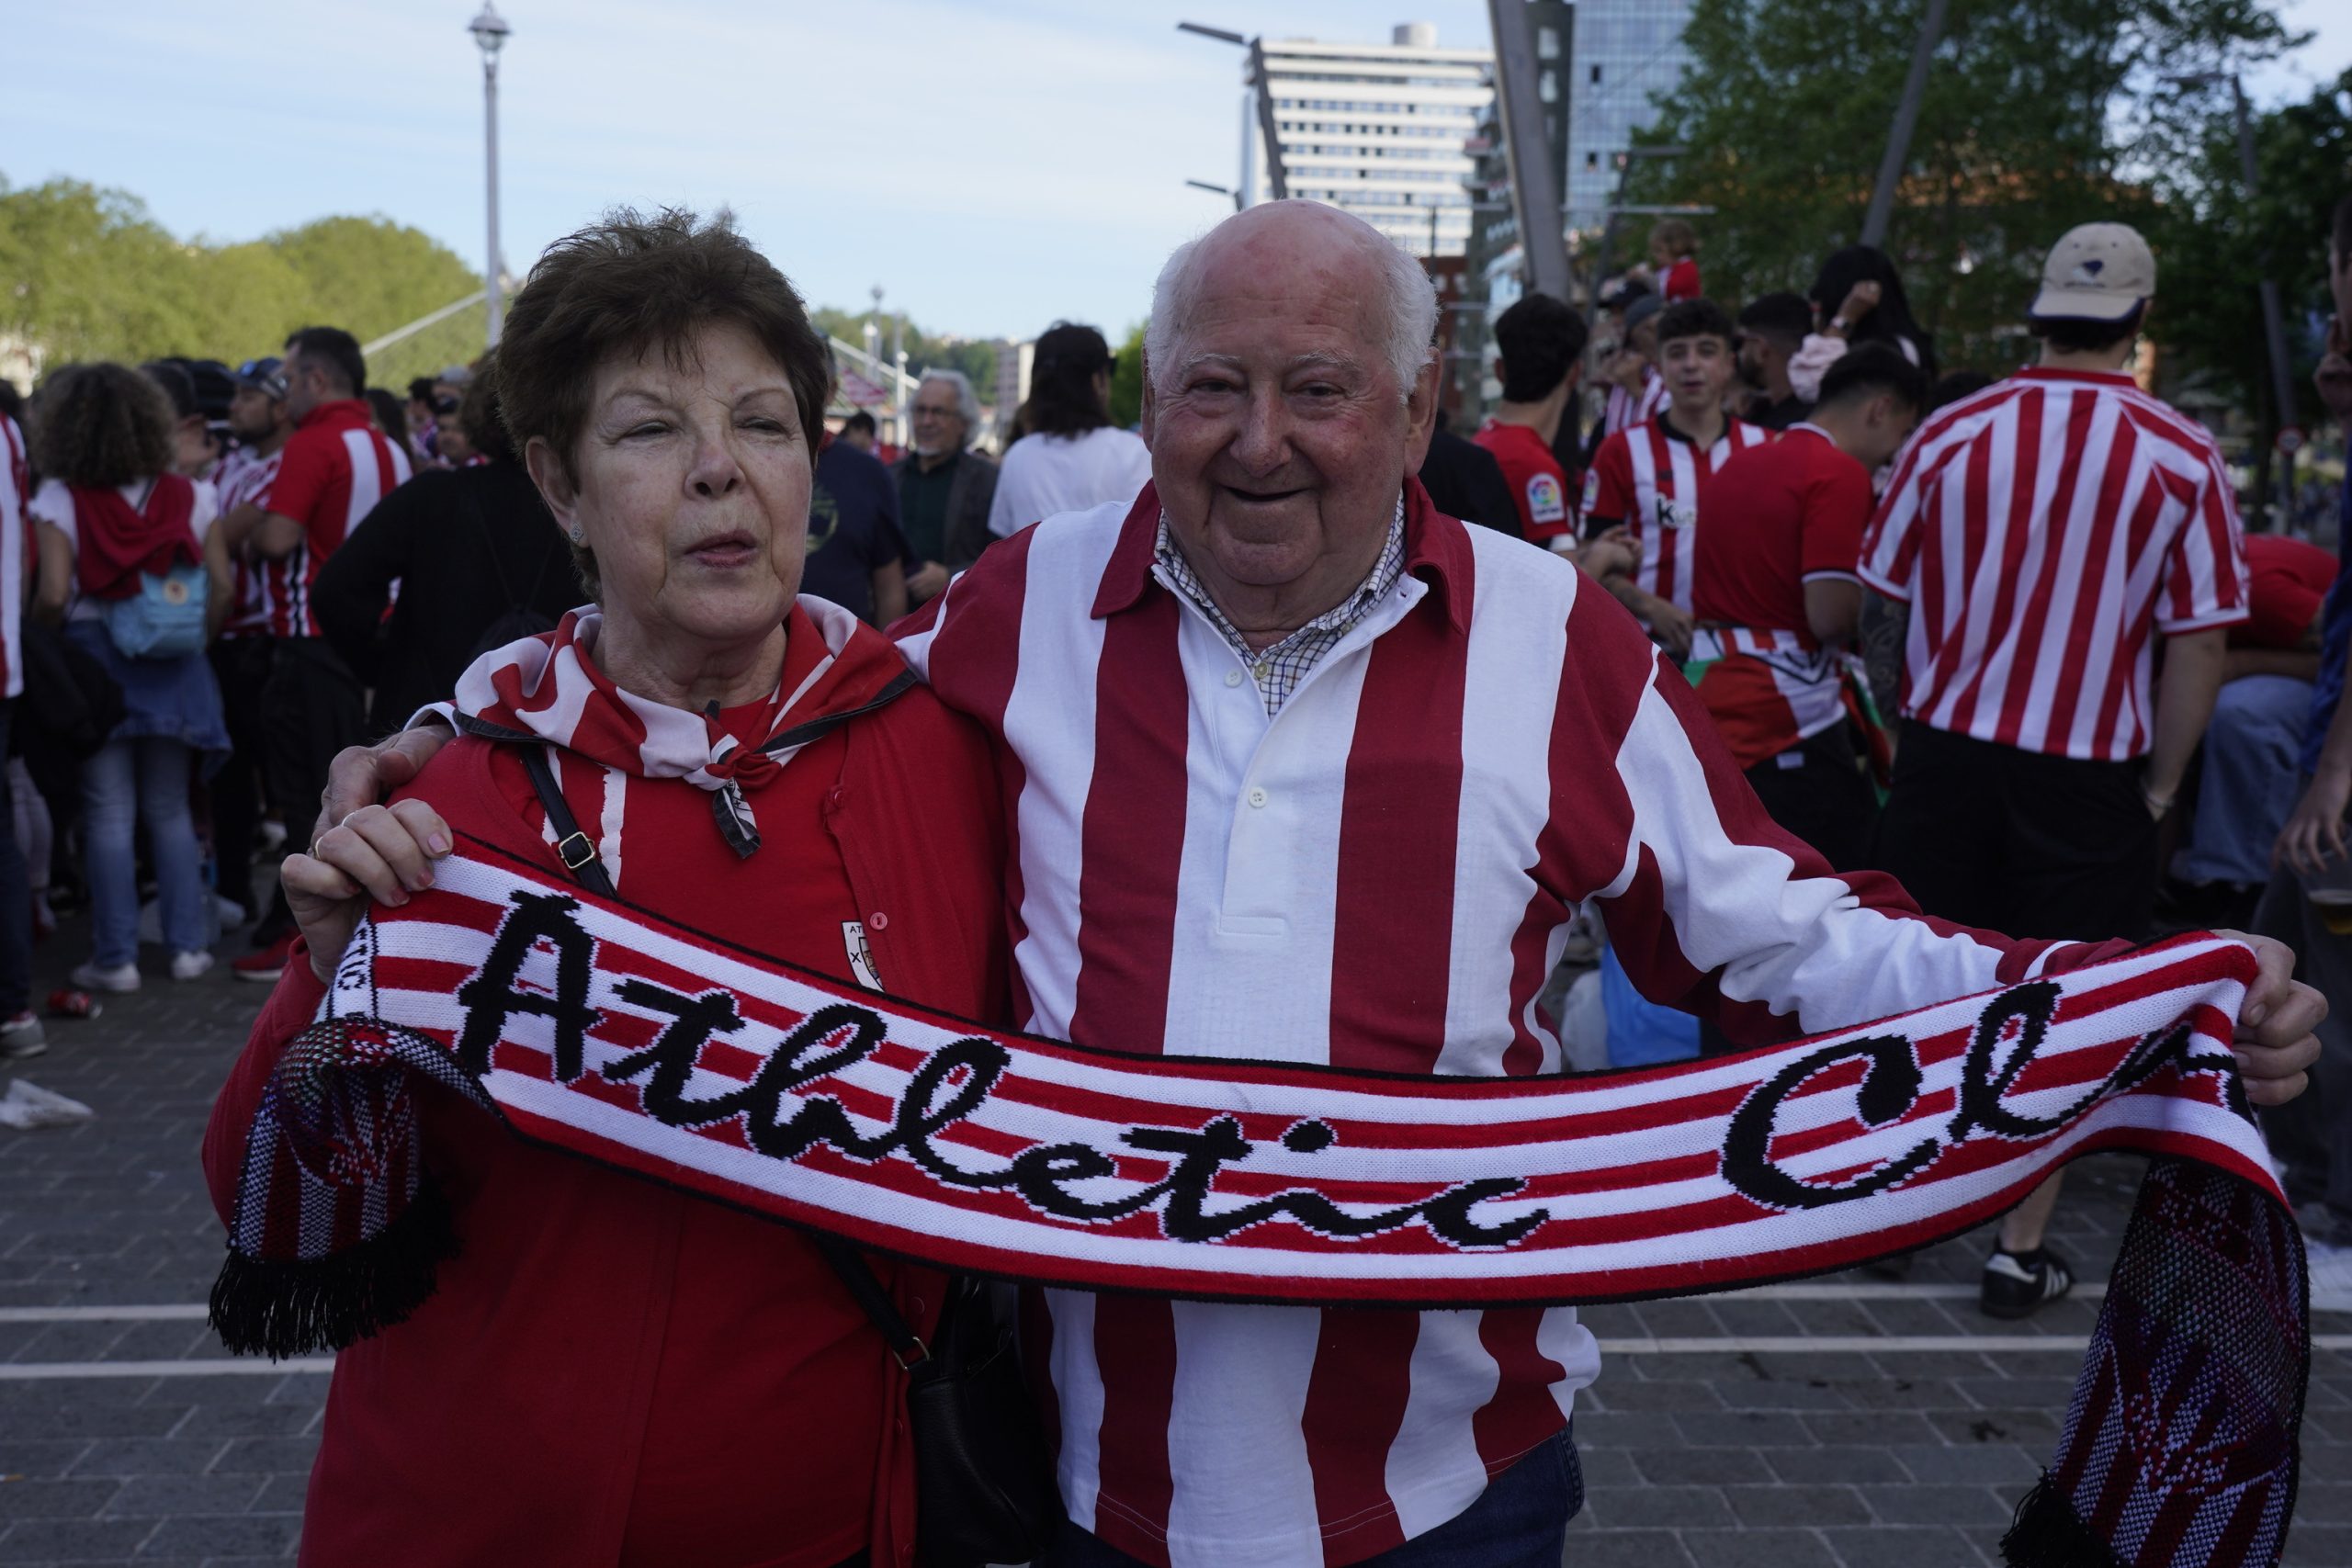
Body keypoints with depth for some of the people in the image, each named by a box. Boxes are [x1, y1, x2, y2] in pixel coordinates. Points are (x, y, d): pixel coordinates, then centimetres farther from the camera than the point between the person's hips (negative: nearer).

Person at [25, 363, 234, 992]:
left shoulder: (61, 500, -8)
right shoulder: (188, 495, 0)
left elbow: (54, 593, -14)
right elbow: (220, 585, -2)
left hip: (95, 660, -2)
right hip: (171, 664, 3)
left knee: (109, 815, 3)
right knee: (169, 810, 13)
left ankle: (116, 957, 6)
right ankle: (187, 944, 13)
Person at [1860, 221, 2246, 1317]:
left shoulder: (1955, 433, -3)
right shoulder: (2182, 456, -8)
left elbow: (1888, 598, 4)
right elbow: (2198, 646, -7)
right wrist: (2160, 786, 3)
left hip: (1946, 752, 2)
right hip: (2087, 776, -2)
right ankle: (2021, 1251, 15)